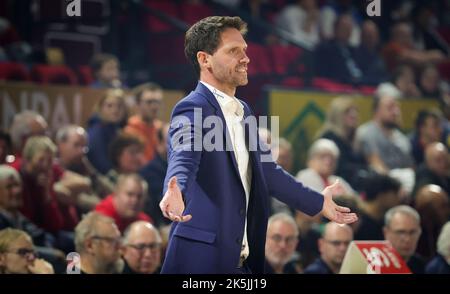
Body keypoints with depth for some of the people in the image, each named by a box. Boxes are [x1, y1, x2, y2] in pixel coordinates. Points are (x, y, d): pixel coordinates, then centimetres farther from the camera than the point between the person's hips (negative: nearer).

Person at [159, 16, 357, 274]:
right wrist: (177, 195, -51)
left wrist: (317, 202, 35)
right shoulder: (192, 110, -12)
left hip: (245, 260, 9)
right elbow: (183, 161, -29)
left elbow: (267, 170, 28)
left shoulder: (243, 111, 17)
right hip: (203, 259, -8)